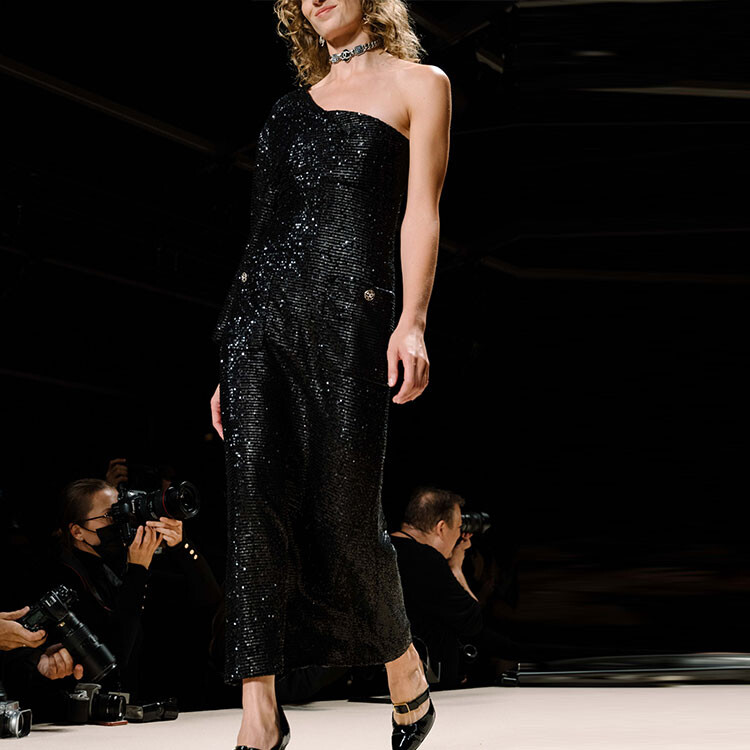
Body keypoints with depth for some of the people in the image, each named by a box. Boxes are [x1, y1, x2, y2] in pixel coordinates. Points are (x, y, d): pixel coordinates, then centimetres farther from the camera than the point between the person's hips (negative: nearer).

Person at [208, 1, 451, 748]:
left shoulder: (418, 84, 9)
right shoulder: (298, 99, 22)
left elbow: (420, 213, -1)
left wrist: (412, 320, -17)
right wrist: (231, 368, 17)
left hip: (349, 312, -4)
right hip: (259, 308, 5)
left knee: (344, 516, -4)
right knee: (254, 499, -8)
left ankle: (405, 670, 22)